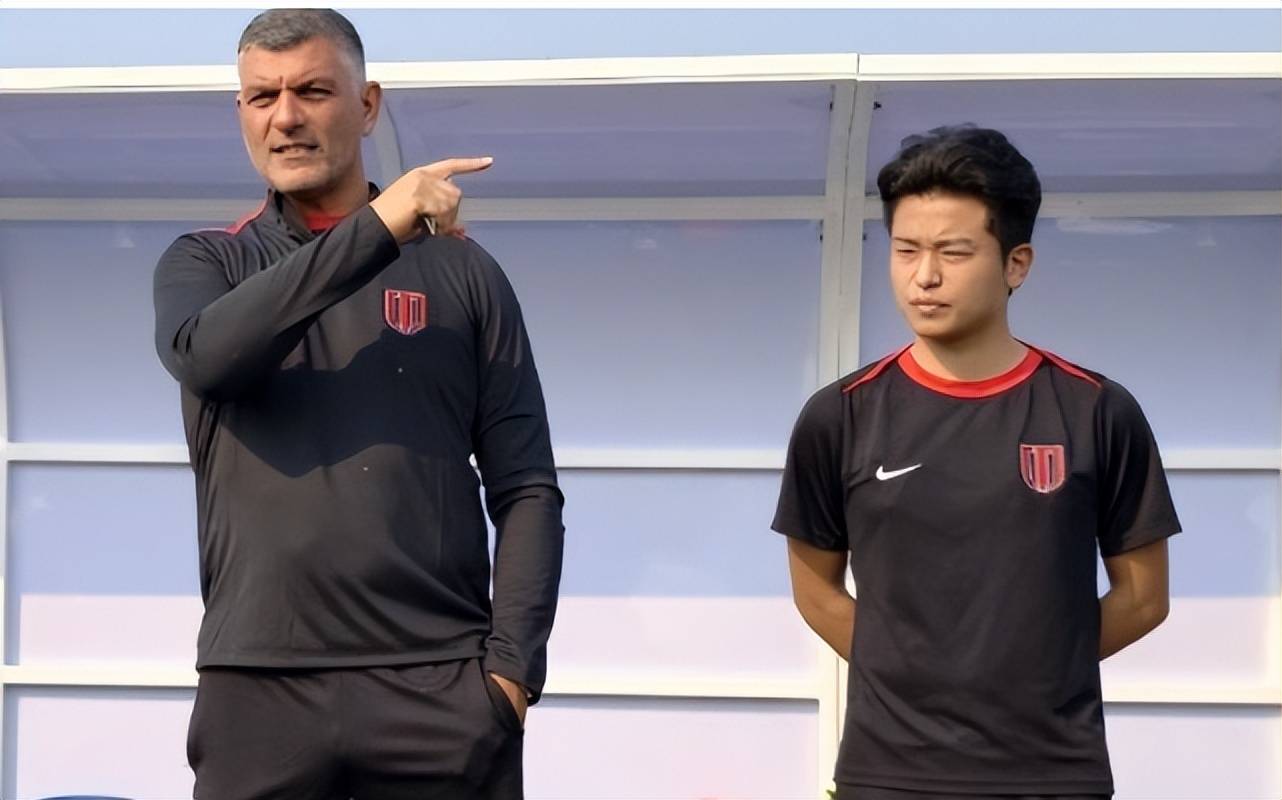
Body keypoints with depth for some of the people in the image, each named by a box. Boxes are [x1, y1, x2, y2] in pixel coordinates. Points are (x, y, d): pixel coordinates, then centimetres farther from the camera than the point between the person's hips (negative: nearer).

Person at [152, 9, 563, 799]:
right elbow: (204, 356, -14)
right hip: (258, 686, 0)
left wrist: (512, 665, -6)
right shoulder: (206, 262, 10)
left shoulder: (462, 272, 8)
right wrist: (376, 230, -18)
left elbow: (526, 488, 5)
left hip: (442, 683, 0)